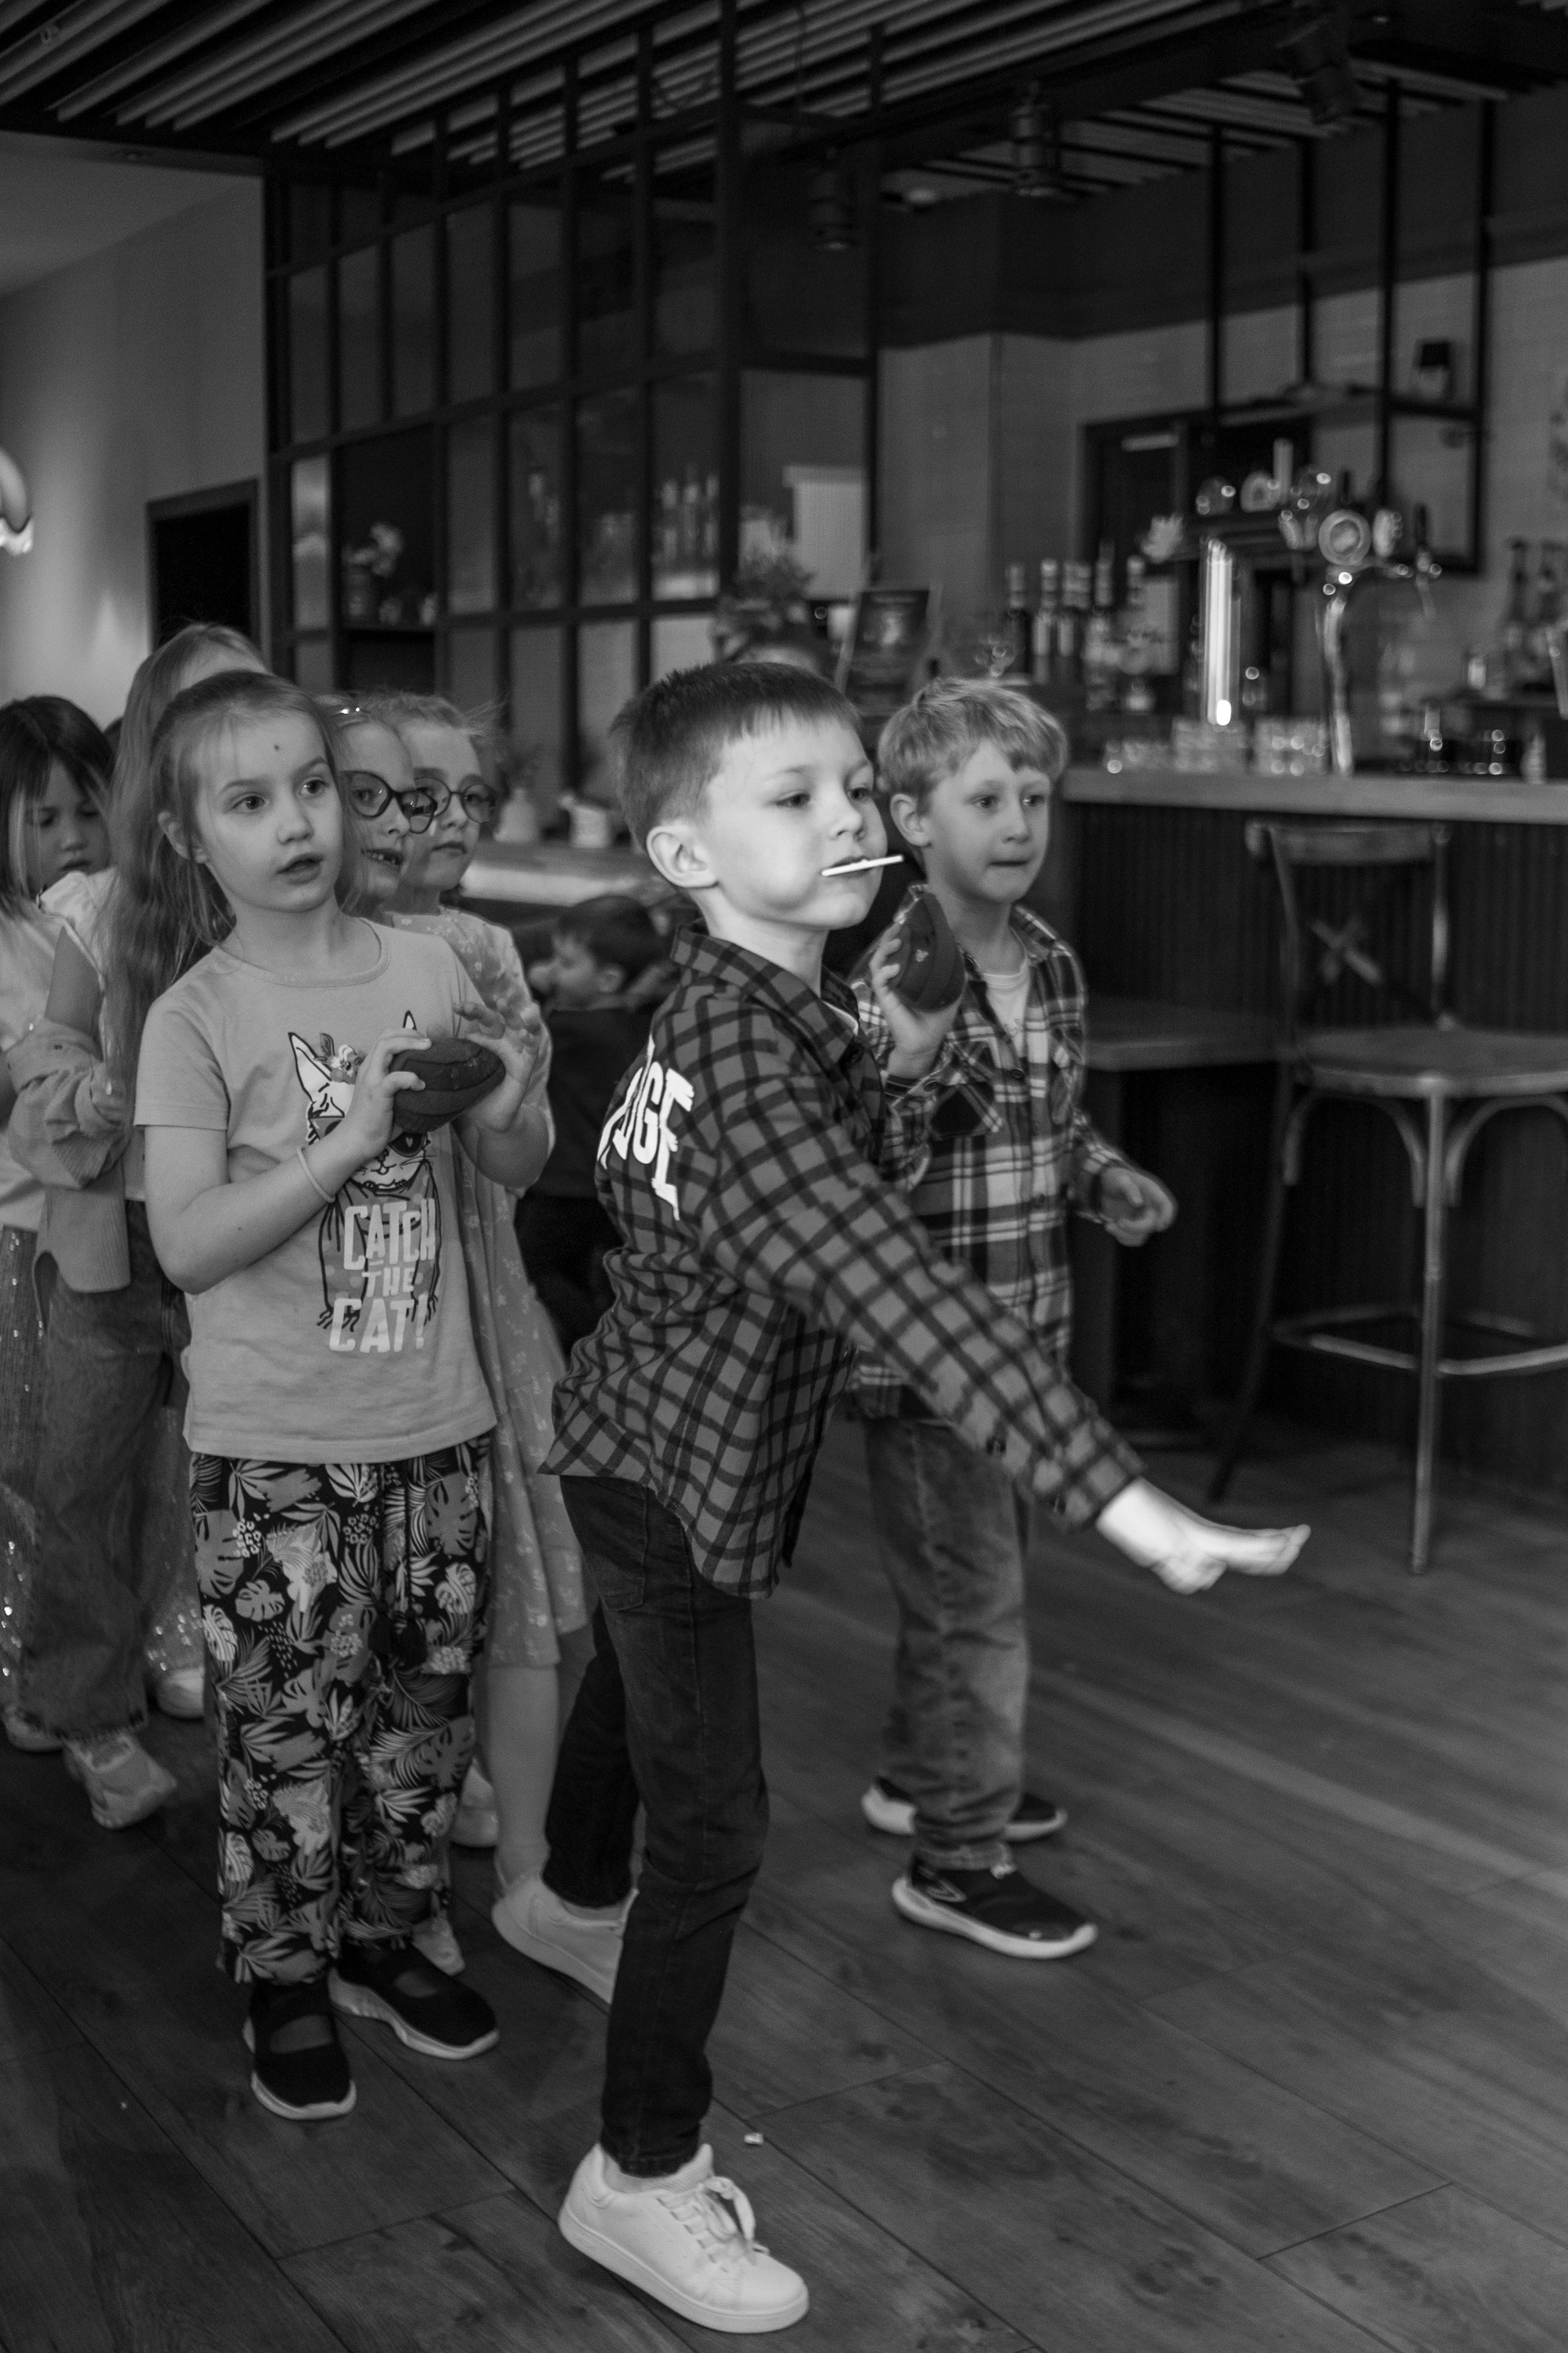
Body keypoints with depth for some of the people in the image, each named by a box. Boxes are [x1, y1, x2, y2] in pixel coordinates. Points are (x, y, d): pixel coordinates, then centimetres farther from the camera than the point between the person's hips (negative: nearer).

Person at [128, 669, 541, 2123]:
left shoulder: (426, 970, 1)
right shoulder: (196, 1015, -8)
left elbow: (513, 1175, 11)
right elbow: (186, 1243, -15)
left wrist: (505, 1113, -11)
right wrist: (351, 1143, -23)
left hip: (433, 1420, 4)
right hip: (274, 1450, -4)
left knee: (423, 1704, 14)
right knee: (288, 1722, 5)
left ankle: (382, 1935, 35)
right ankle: (286, 1982, 25)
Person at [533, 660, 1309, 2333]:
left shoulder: (742, 1005, -2)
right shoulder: (751, 1063, -34)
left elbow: (853, 1203, 7)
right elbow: (904, 1298, -43)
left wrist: (903, 1068, -9)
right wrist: (1121, 1500, -48)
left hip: (633, 1450, 10)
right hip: (676, 1479, -10)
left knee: (631, 1692, 32)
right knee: (713, 1827, -2)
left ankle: (575, 1899, 60)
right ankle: (641, 2181, 12)